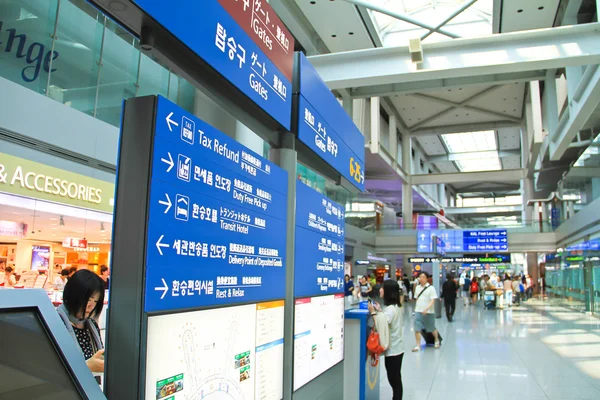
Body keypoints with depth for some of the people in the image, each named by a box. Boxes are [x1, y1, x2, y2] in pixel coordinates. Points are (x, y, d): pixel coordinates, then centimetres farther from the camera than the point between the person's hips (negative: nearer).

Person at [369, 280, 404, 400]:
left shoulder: (391, 309, -21)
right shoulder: (394, 306, 9)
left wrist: (373, 312, -23)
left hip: (393, 350, -10)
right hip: (395, 348, 10)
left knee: (395, 380, 1)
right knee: (394, 379, 18)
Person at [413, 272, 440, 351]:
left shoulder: (431, 288, -10)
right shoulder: (417, 287, 8)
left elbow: (433, 300, -15)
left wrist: (426, 309, -26)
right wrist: (416, 308, 12)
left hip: (428, 312, -4)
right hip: (418, 311, 4)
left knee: (432, 328, 12)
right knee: (417, 329, -2)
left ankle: (437, 340, 37)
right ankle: (418, 345, 6)